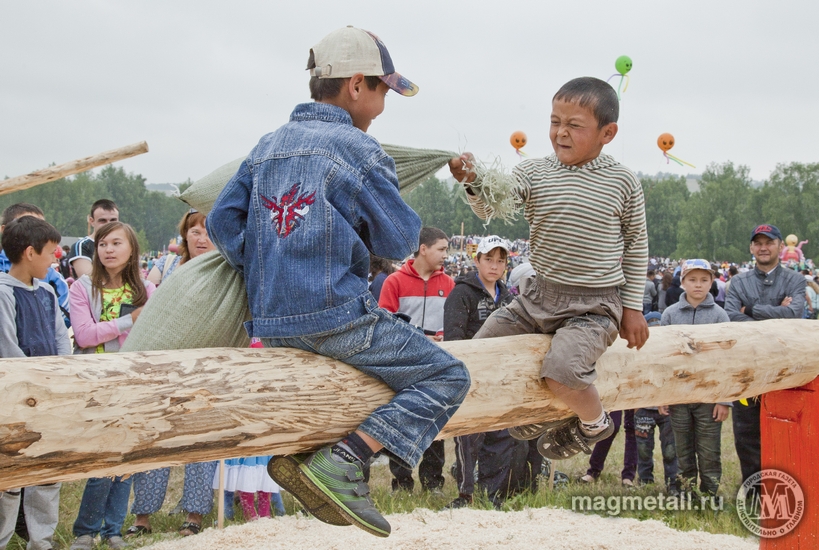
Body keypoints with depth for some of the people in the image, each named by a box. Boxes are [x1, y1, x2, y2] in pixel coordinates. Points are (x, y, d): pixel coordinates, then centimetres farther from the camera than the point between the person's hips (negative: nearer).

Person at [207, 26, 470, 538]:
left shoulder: (268, 145, 13)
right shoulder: (356, 148, -6)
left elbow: (221, 221, 12)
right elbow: (401, 240, -3)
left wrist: (266, 277, 17)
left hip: (270, 324, 8)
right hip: (336, 316, -8)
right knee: (447, 377, -3)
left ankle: (297, 454, 11)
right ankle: (340, 463, -16)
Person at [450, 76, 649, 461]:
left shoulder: (622, 183, -4)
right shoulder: (534, 173, -1)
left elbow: (635, 246, 5)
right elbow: (490, 208, -15)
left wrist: (633, 308, 4)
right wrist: (473, 183, -37)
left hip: (594, 308, -5)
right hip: (538, 297, 5)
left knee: (561, 369, -29)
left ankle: (594, 422, 6)